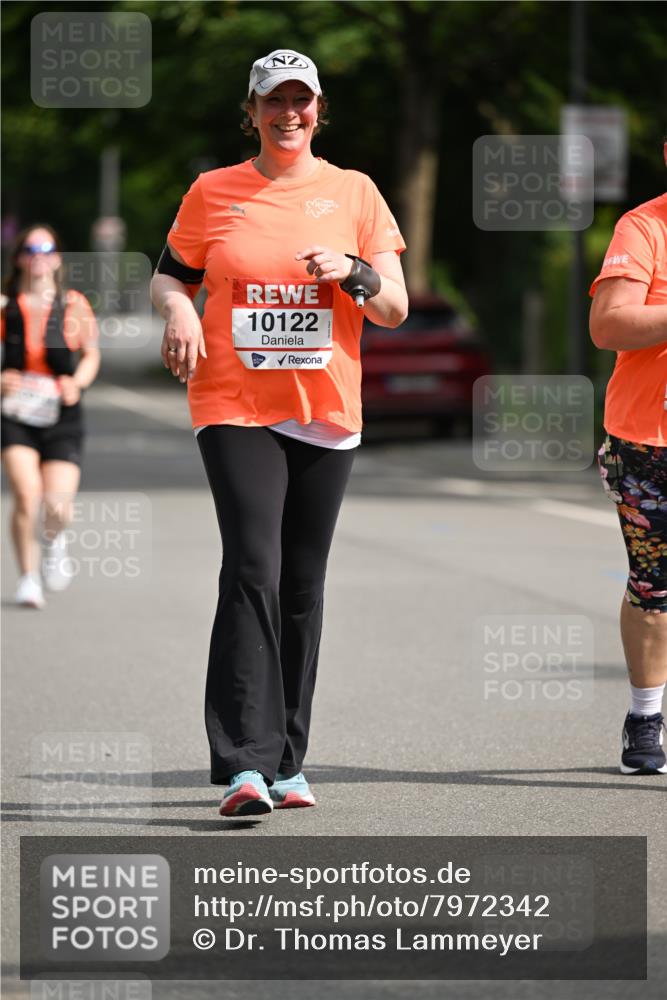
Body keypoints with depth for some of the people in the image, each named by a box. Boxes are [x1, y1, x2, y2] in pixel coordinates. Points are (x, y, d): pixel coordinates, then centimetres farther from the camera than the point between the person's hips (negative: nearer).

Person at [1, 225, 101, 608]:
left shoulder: (74, 306, -2)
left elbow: (92, 355, 10)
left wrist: (77, 382, -9)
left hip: (63, 418, 0)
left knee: (57, 509, -9)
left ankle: (54, 540, 30)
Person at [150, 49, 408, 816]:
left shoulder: (353, 192, 7)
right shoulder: (213, 192, 6)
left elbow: (395, 308, 7)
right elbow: (169, 273, 16)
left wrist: (352, 272, -13)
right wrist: (176, 307, -7)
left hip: (326, 413, 2)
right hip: (234, 407, -2)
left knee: (302, 586, 6)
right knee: (252, 571, -16)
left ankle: (284, 763, 15)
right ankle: (244, 764, -21)